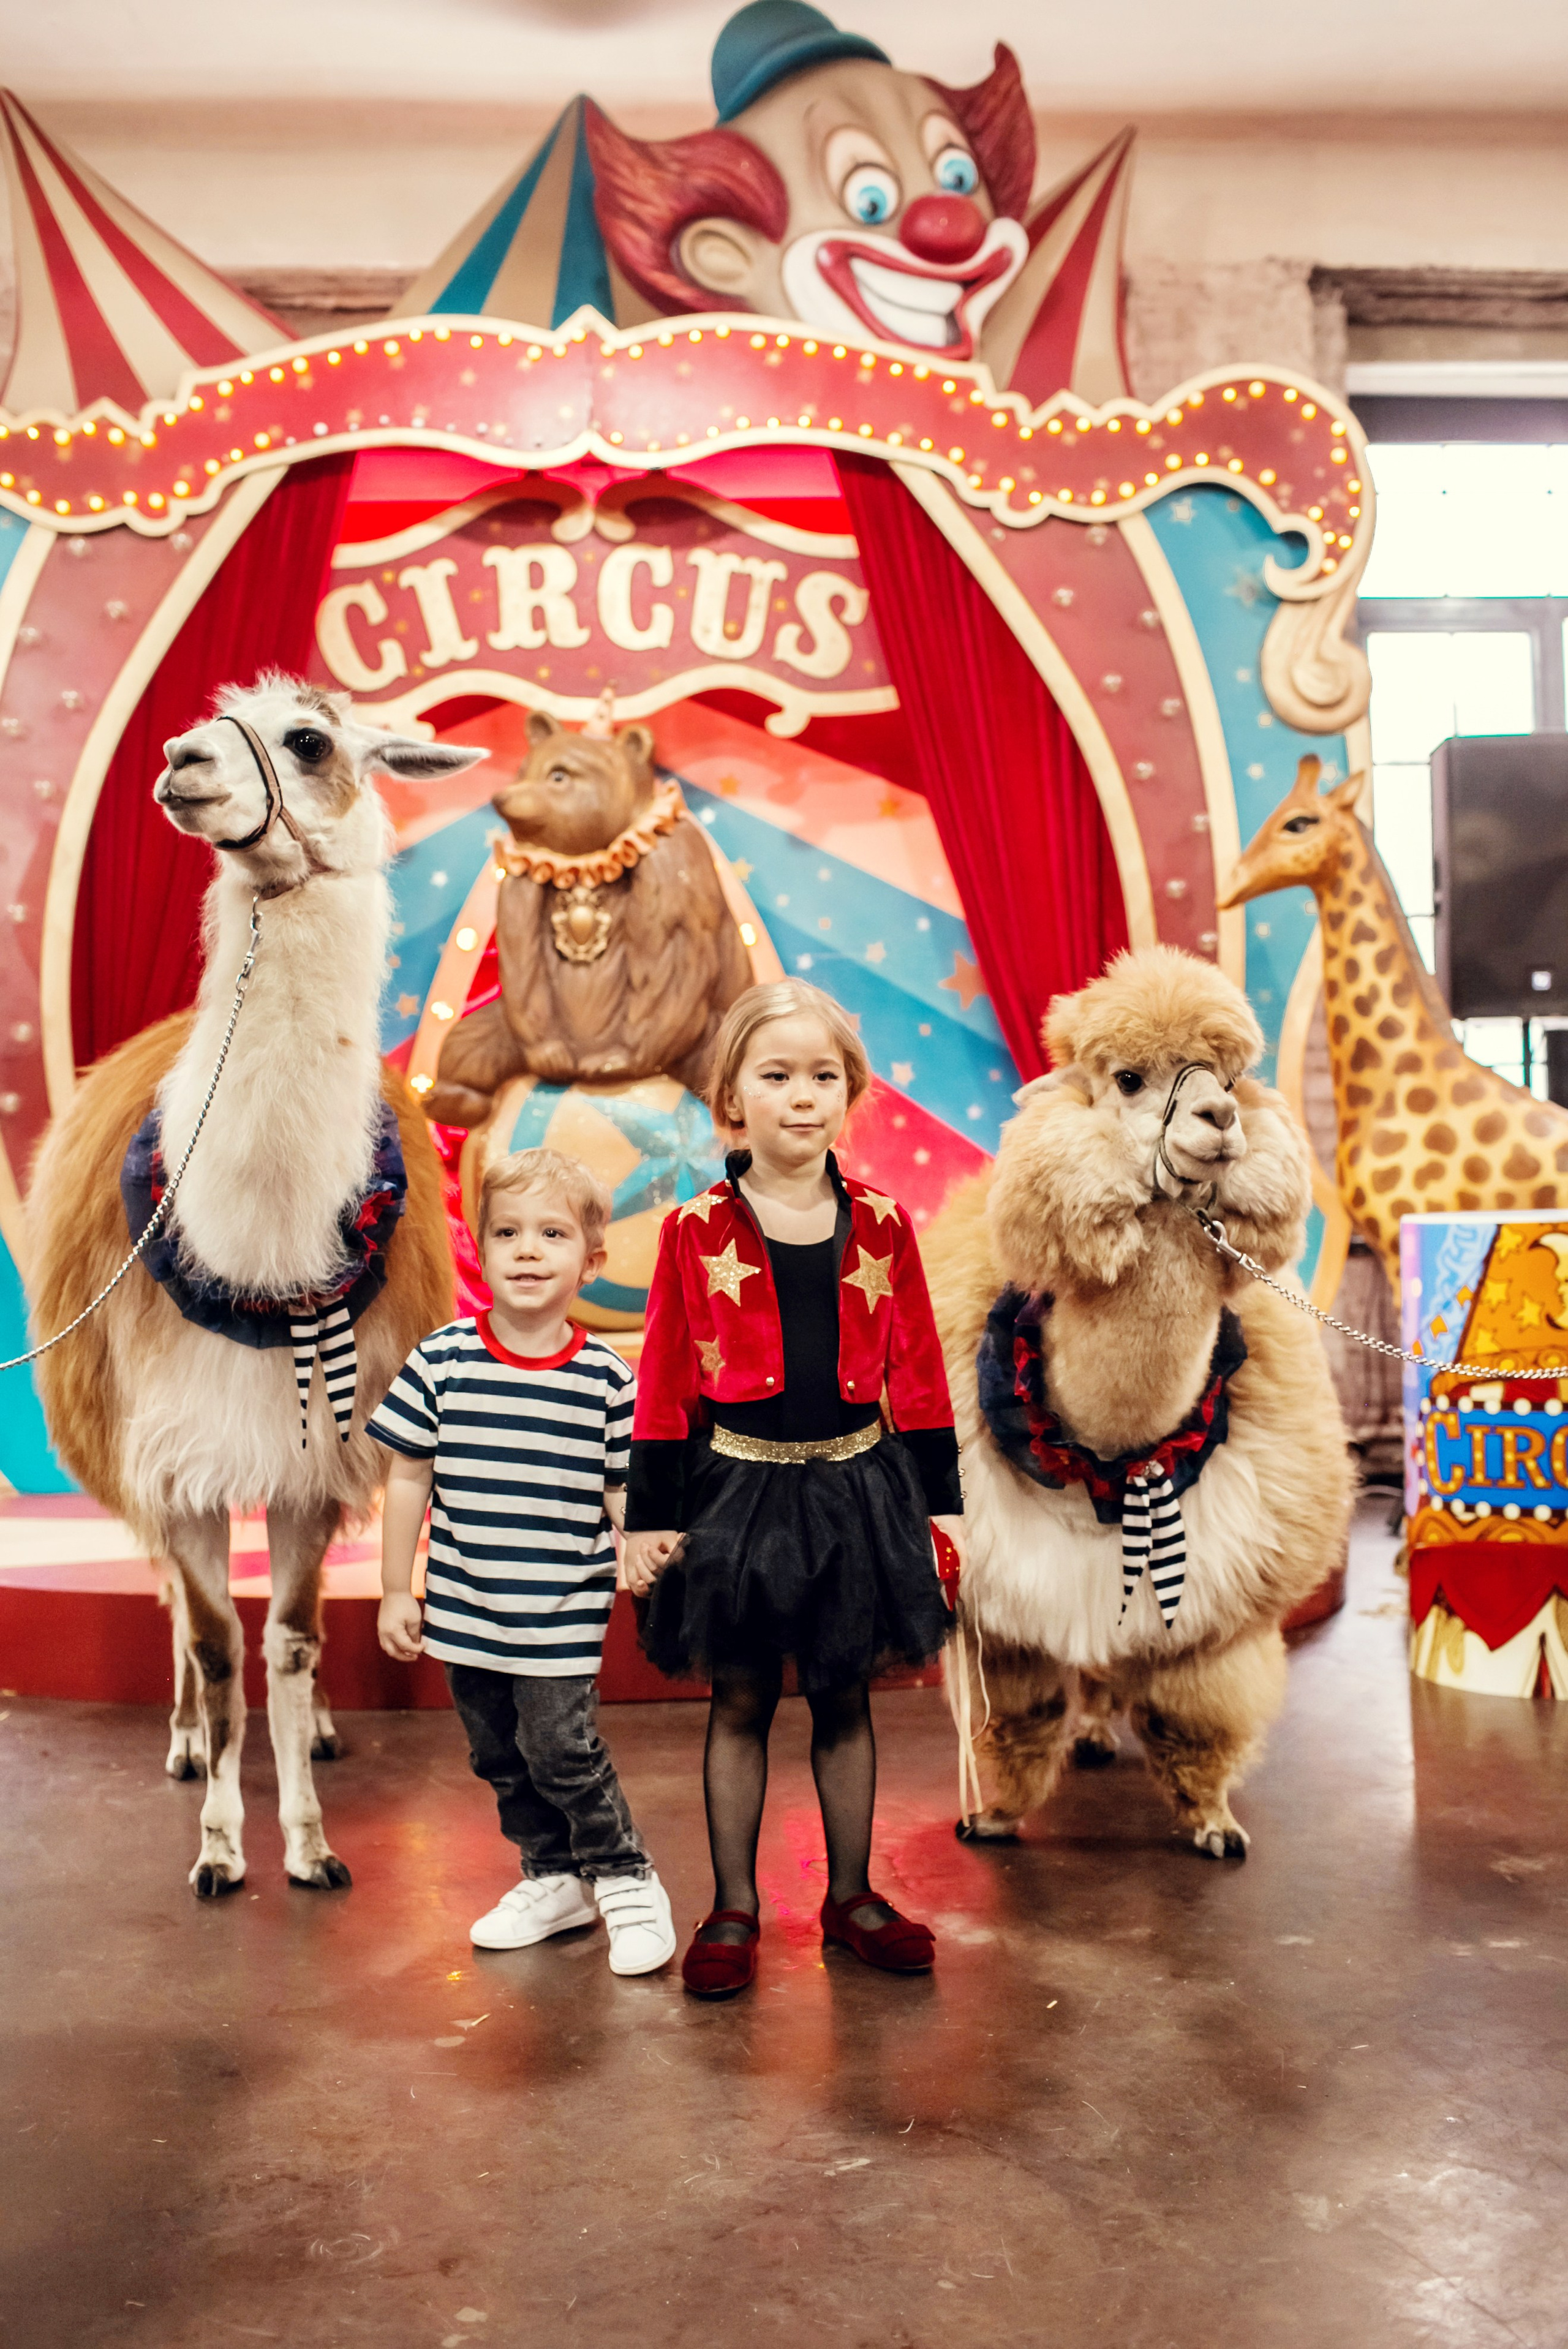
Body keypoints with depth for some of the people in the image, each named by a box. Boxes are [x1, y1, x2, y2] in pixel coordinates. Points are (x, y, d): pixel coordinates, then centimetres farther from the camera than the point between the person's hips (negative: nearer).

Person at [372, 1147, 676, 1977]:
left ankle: (626, 1882, 17)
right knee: (500, 1757, 15)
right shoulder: (440, 1363, -5)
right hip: (463, 1610, 3)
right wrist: (397, 1590, 4)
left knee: (563, 1752, -6)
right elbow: (408, 1480, 2)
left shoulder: (604, 1378, -8)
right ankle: (554, 1878, 35)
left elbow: (624, 1488, 0)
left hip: (563, 1615, -3)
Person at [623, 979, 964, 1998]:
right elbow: (665, 1386, -3)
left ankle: (852, 1897, 30)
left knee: (844, 1697, 13)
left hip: (856, 1487, 2)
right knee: (740, 1702, 9)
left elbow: (919, 1373, 5)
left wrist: (943, 1501, 5)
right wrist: (648, 1519, -3)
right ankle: (734, 1909, 24)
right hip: (737, 1488, -1)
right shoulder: (696, 1231, -5)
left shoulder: (882, 1223, 1)